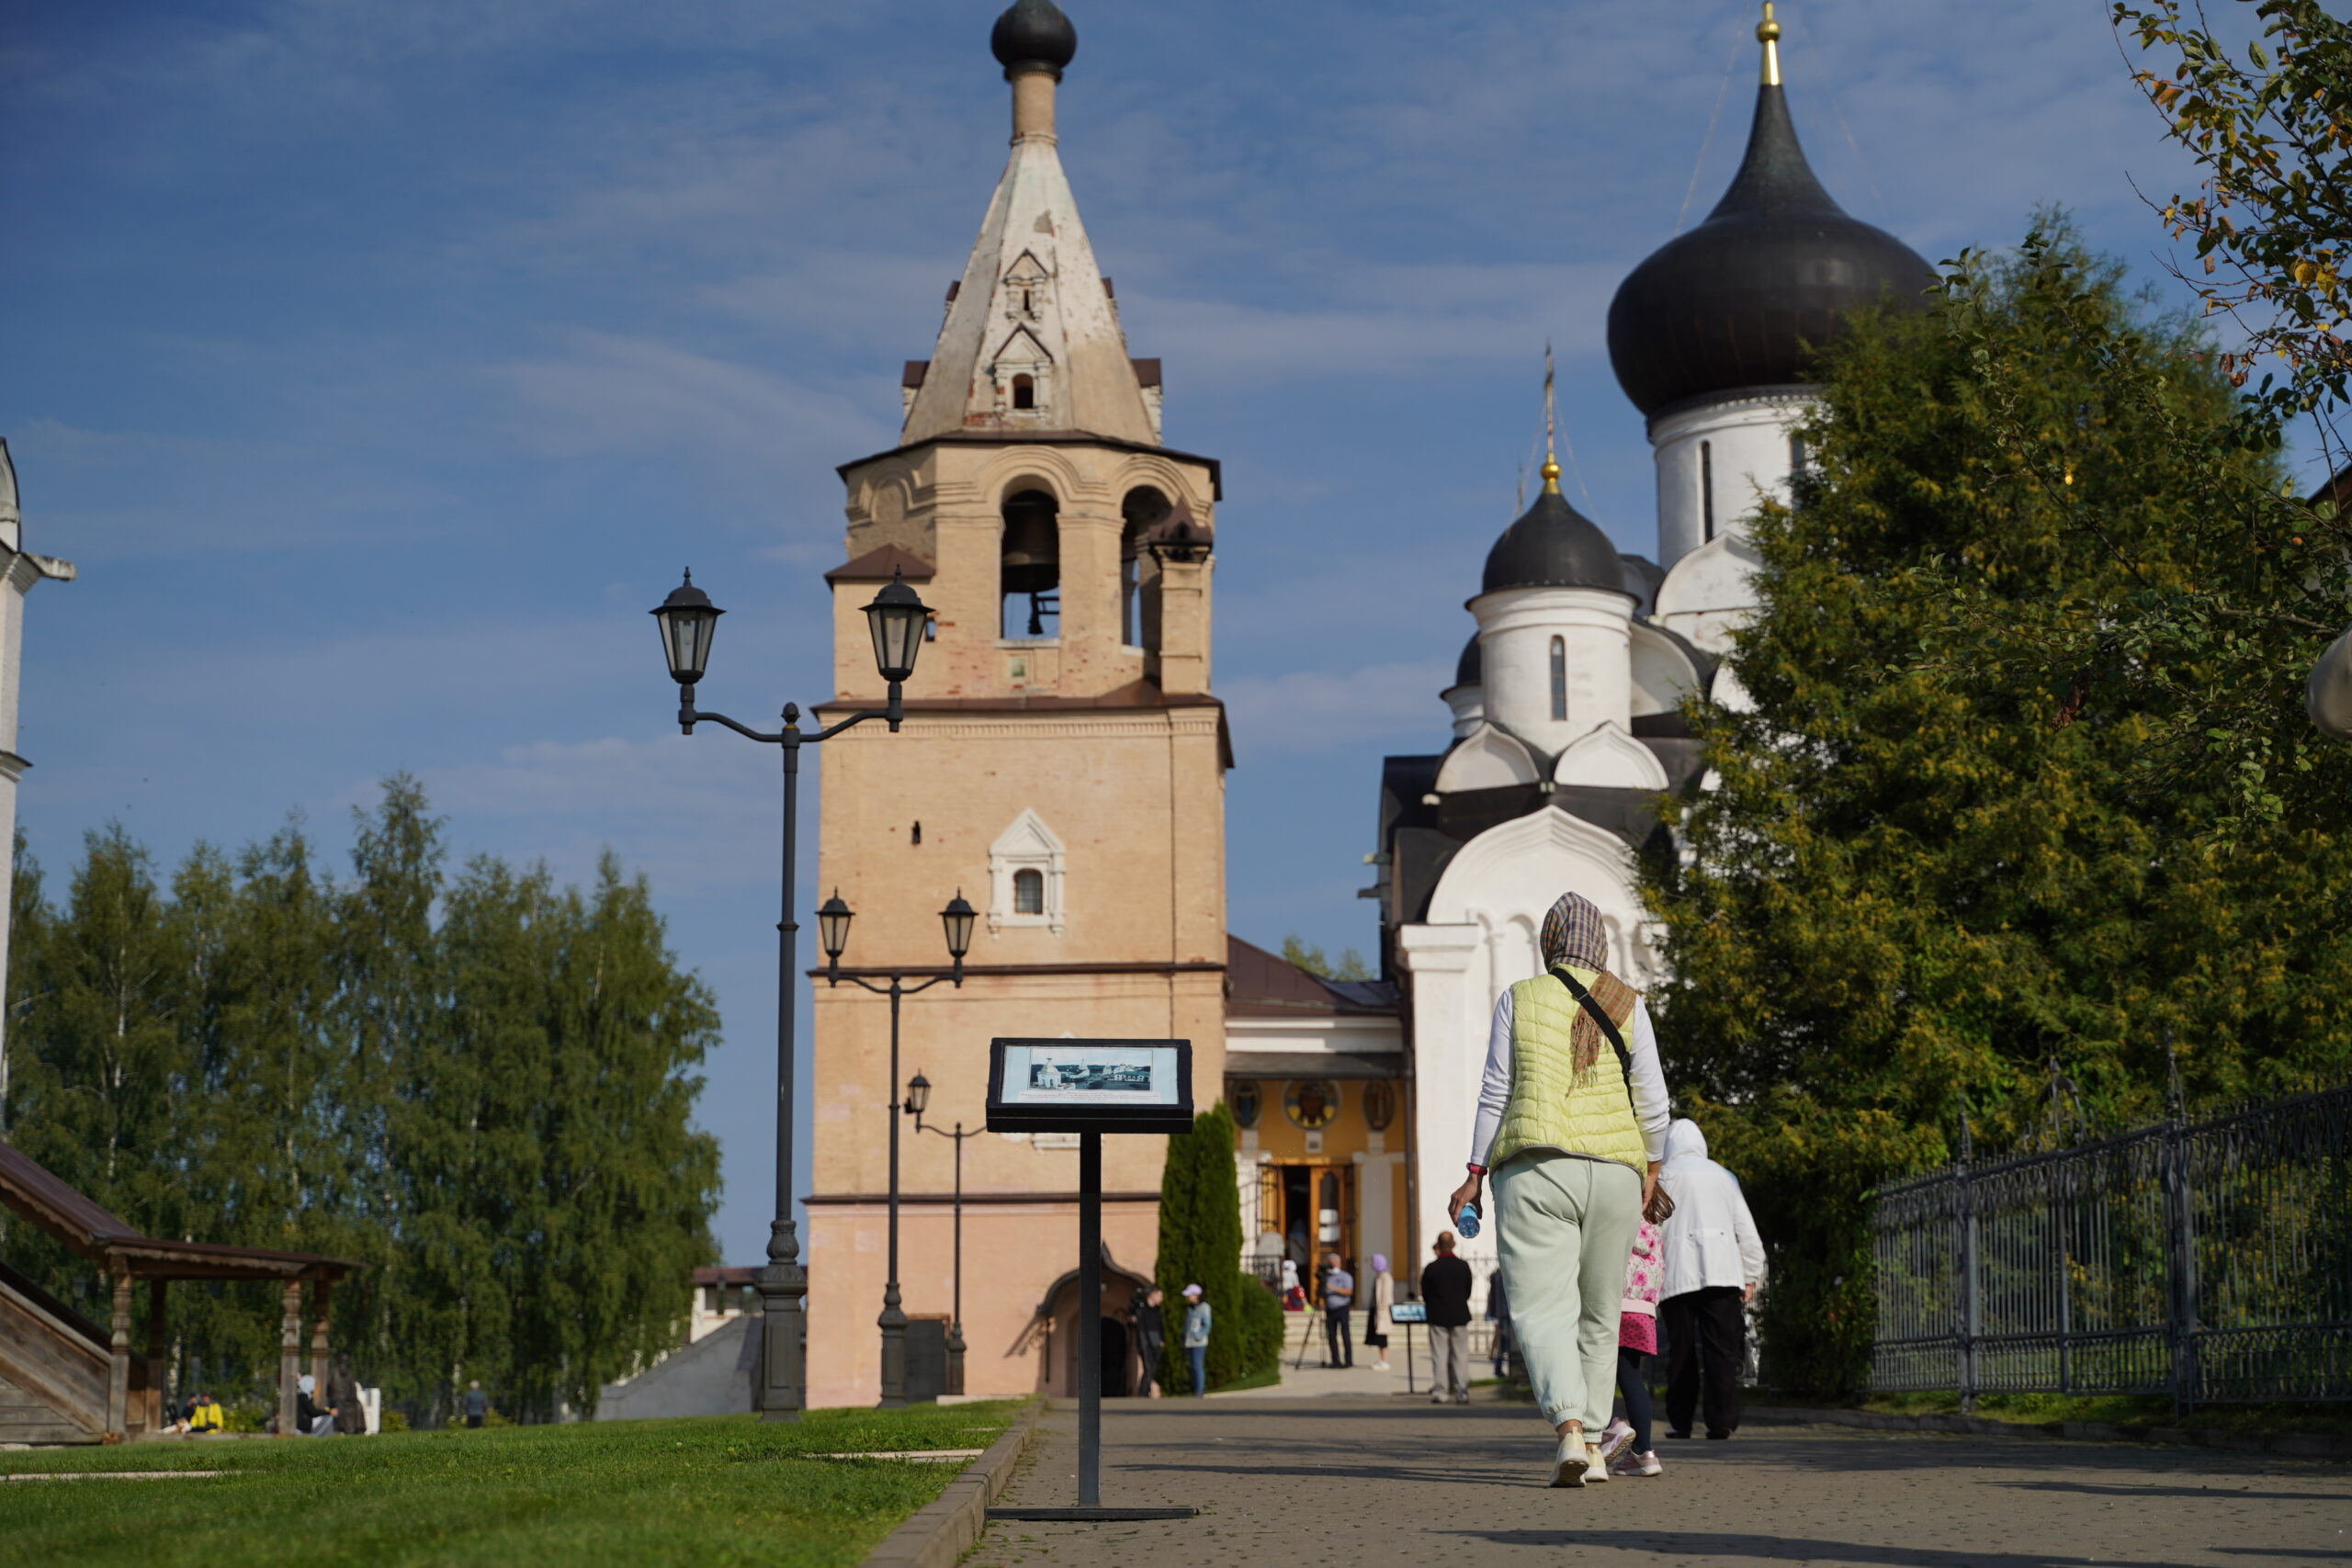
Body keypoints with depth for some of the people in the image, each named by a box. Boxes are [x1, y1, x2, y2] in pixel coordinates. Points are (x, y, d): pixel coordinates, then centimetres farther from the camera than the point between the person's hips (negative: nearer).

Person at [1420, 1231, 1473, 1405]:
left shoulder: (1431, 1268, -11)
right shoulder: (1463, 1266, -4)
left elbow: (1425, 1294, -3)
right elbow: (1468, 1292, 4)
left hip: (1438, 1317, -2)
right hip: (1459, 1316, 2)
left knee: (1439, 1355, 4)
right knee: (1461, 1355, 6)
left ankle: (1440, 1392, 2)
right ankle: (1462, 1392, 4)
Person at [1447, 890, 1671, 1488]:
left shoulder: (1518, 1000, 2)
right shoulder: (1626, 1003, 5)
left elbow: (1497, 1092, 0)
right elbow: (1651, 1095, 3)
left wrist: (1474, 1176, 3)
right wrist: (1652, 1167, 15)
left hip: (1533, 1169, -2)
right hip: (1613, 1171, 2)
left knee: (1542, 1310, -8)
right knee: (1597, 1315, 15)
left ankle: (1570, 1431, -30)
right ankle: (1591, 1445, 16)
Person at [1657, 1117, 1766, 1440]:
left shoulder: (1662, 1177, 6)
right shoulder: (1723, 1176, 14)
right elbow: (1746, 1229, 11)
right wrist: (1751, 1276, 15)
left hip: (1676, 1277, -1)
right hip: (1722, 1274, 1)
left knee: (1681, 1350, 5)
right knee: (1722, 1349, -2)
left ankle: (1680, 1421, 7)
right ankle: (1722, 1420, -12)